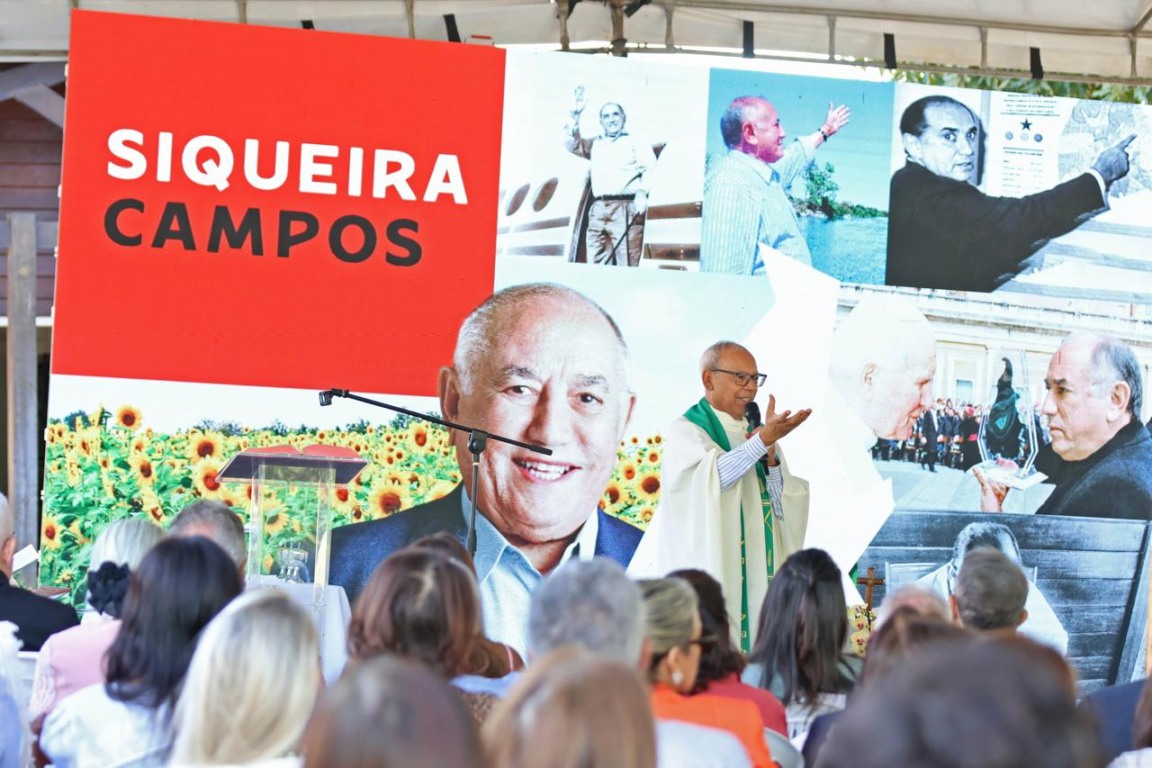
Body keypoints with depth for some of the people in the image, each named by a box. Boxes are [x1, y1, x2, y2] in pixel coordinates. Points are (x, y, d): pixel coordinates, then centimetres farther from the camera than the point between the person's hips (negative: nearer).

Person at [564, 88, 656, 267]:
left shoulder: (636, 143, 14)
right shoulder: (595, 144, 29)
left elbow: (649, 169, 0)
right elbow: (572, 144, 19)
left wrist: (642, 192, -18)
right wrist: (575, 116, 8)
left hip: (625, 207, -5)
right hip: (598, 210, 5)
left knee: (627, 265, -15)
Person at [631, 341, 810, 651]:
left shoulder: (753, 432, 17)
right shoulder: (685, 432, -2)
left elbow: (784, 505, 7)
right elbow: (714, 477, -24)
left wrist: (771, 457, -9)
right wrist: (762, 440, -34)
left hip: (757, 576, 6)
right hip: (711, 572, -6)